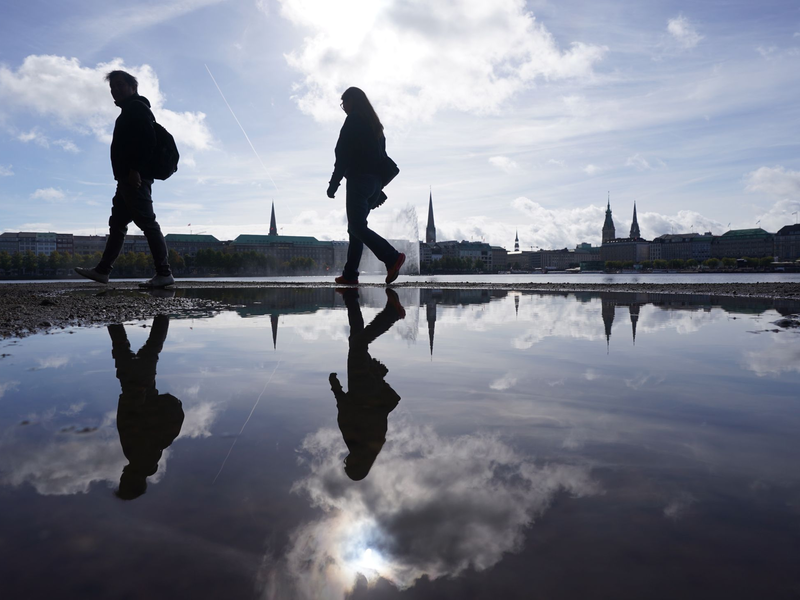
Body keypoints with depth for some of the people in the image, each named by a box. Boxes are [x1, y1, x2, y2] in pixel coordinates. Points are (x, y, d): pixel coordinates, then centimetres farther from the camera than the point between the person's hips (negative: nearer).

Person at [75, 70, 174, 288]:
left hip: (134, 177, -11)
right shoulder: (130, 111, 28)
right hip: (128, 178, 11)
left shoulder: (136, 108, -4)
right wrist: (131, 172, 17)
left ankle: (164, 273, -16)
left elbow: (147, 140, -19)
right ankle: (102, 270, 17)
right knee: (117, 223, 11)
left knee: (147, 223, -14)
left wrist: (135, 169, -25)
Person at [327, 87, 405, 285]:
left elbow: (343, 154, -12)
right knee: (356, 227, 10)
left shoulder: (353, 121, -4)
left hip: (358, 180, -9)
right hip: (375, 182, 9)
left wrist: (334, 183, -11)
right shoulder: (375, 124, 21)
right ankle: (350, 274, 10)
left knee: (357, 226, -11)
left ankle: (392, 257, -23)